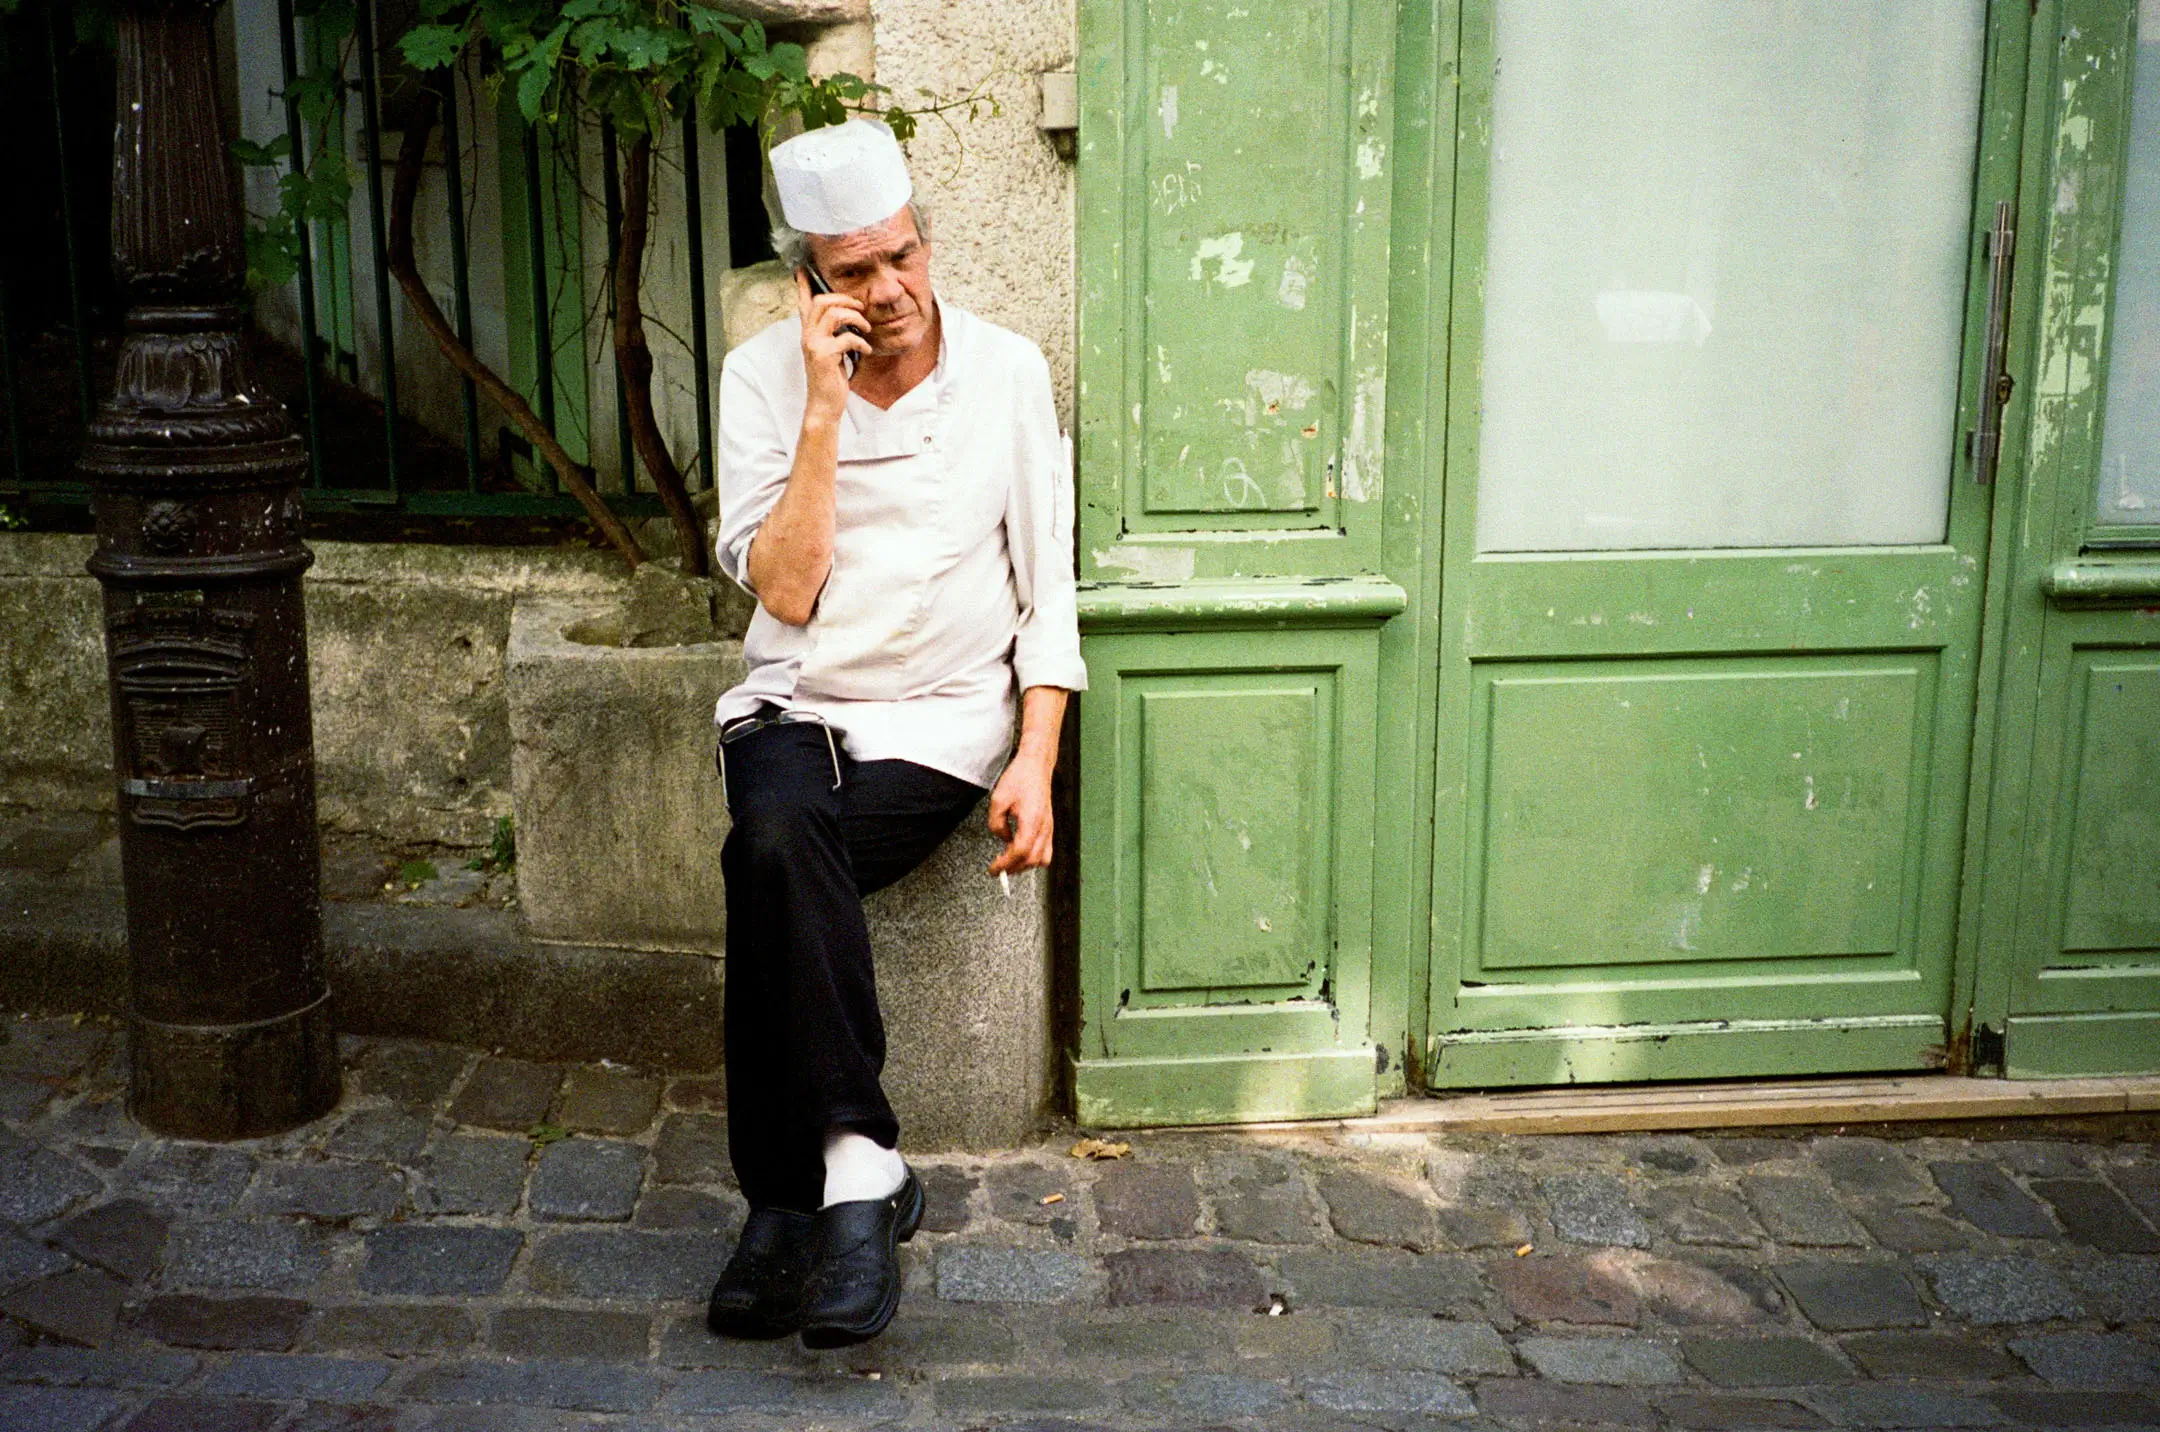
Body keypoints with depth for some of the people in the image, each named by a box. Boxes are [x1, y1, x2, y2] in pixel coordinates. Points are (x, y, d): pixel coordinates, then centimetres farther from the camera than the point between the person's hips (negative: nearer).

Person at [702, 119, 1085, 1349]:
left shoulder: (1008, 372, 0)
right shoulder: (765, 376, 1)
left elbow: (1046, 592, 2)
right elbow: (784, 592, -8)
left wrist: (1037, 762, -9)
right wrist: (824, 412, -15)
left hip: (943, 718, -1)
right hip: (795, 706, 2)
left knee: (770, 870, -29)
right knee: (782, 836, -33)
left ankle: (791, 1198, -19)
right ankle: (862, 1168, -26)